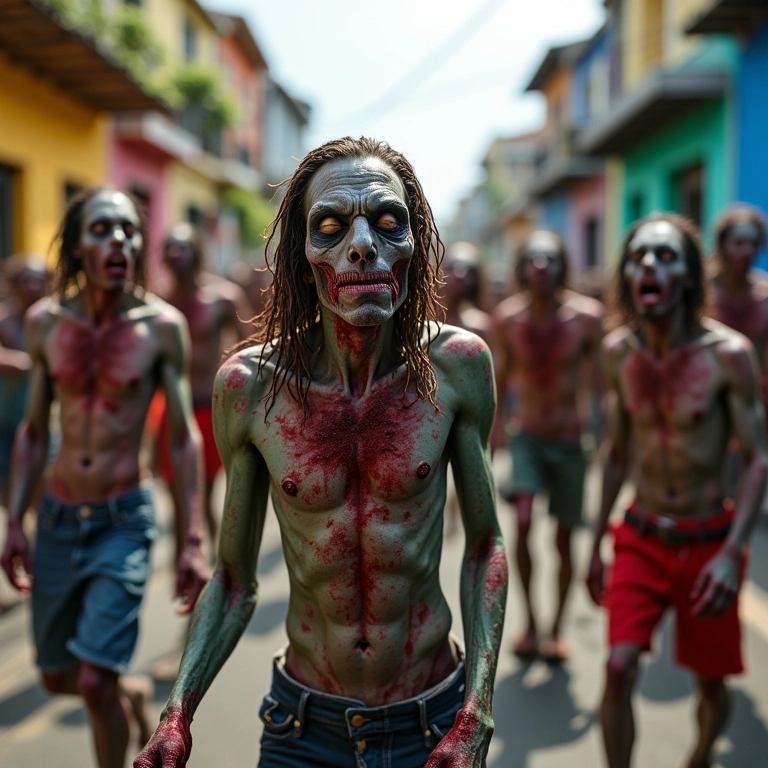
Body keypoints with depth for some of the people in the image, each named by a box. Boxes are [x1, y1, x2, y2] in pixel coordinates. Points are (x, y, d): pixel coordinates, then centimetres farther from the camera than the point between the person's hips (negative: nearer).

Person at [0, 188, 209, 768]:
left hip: (124, 521, -4)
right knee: (57, 677, 16)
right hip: (57, 518, 4)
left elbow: (184, 438, -4)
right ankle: (132, 692, 47)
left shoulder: (162, 326, -9)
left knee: (95, 682, -7)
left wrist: (194, 543, -6)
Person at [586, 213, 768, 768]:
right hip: (641, 537, 2)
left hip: (707, 540, -2)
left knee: (710, 681, 13)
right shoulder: (618, 351, -3)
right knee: (619, 667, -13)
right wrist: (597, 544, 10)